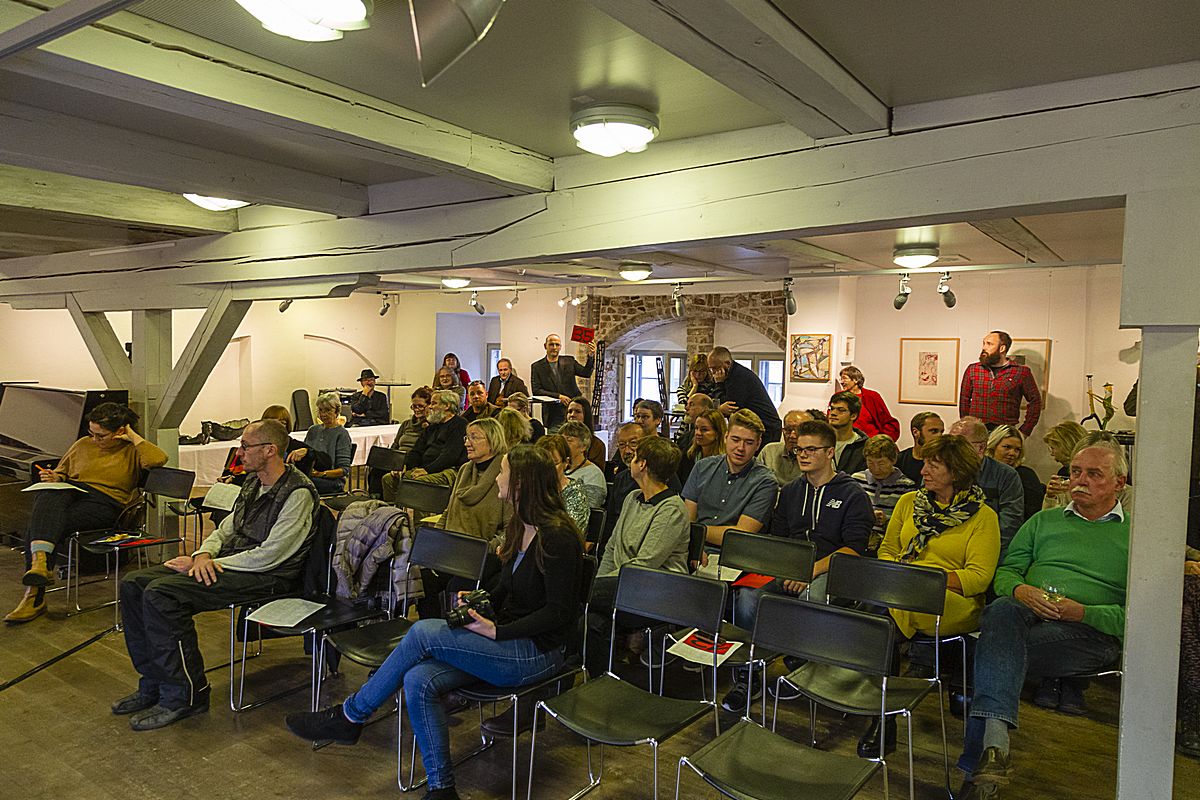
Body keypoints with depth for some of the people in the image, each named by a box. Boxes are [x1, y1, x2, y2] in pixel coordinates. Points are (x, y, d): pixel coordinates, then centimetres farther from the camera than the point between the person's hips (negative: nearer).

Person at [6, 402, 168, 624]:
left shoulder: (132, 451, 8)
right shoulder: (83, 444, 22)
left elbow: (158, 459, -15)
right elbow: (61, 471, 33)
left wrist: (134, 437, -5)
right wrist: (53, 478, 8)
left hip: (104, 503, -4)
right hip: (69, 491, 5)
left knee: (40, 524, -28)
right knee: (49, 495, -34)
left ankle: (35, 596, -31)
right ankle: (41, 560, -52)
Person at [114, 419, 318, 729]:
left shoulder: (298, 494, -15)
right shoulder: (253, 482, 14)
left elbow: (268, 556, -20)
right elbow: (226, 528, 19)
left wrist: (206, 563, -14)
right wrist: (204, 555, -4)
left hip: (266, 577, -10)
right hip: (229, 561, 10)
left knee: (161, 594, -24)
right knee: (133, 584, 0)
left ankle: (186, 694, -10)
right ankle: (154, 684, 8)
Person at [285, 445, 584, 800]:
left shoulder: (558, 537, -18)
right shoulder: (519, 527, 10)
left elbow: (558, 612, -19)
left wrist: (496, 631, -21)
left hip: (539, 652, -8)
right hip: (509, 641, 8)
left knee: (424, 633, -20)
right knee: (419, 681, -14)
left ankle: (349, 715, -1)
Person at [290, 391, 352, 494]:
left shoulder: (342, 434, -2)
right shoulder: (313, 430, 20)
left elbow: (344, 470, -6)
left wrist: (322, 474, -20)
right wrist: (301, 450, -7)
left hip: (332, 482, -5)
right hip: (308, 476, 5)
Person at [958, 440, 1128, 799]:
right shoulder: (1043, 521, 26)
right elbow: (1006, 572, 17)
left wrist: (1082, 612, -13)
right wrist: (1021, 591, -7)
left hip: (1090, 632, -3)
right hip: (1027, 613, 3)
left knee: (996, 647, -33)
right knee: (1002, 609, -36)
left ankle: (977, 761, -32)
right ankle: (994, 743, -49)